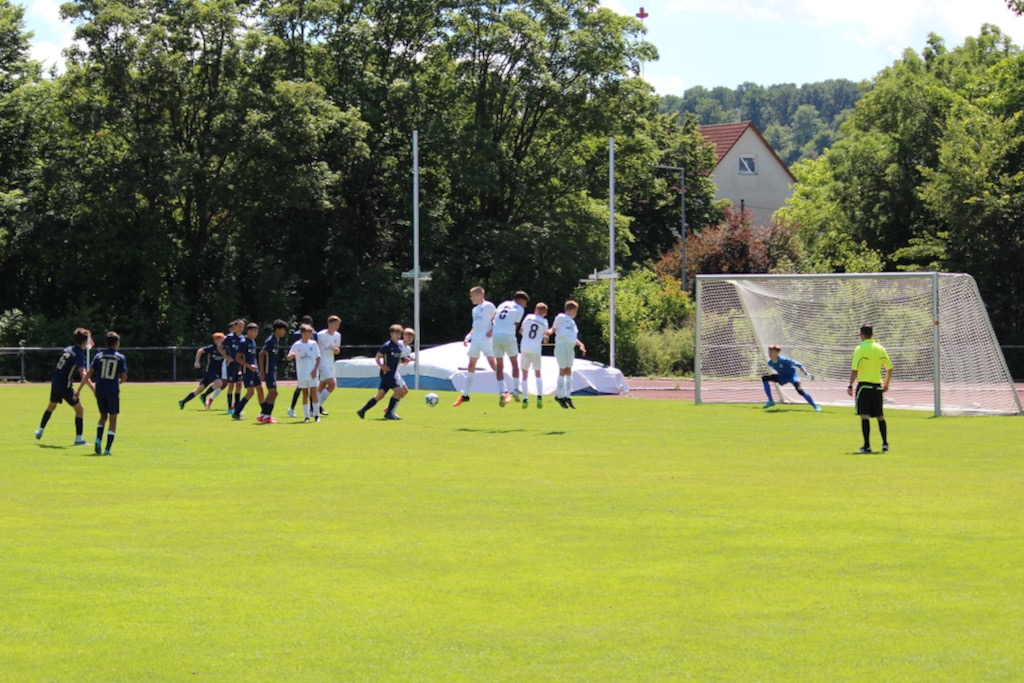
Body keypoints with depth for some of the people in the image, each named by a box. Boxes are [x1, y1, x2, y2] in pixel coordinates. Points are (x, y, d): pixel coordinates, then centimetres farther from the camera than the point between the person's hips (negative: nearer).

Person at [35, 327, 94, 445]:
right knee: (79, 409, 2)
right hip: (65, 385, -8)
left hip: (55, 382, 8)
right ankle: (78, 438, 0)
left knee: (51, 406, 28)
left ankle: (40, 431, 40)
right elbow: (83, 375, -28)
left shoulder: (67, 349, 7)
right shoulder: (79, 354, -16)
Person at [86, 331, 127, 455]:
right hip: (113, 391, -3)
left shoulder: (98, 356, 4)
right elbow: (124, 377, -6)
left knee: (103, 417, 20)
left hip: (100, 390, 3)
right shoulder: (120, 358, -2)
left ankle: (98, 439, -3)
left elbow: (90, 373, -1)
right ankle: (107, 449, -2)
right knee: (113, 419, 6)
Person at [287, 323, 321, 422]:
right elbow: (289, 358, 2)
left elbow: (318, 358, 5)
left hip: (312, 373, -1)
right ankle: (306, 416, 7)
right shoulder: (296, 345, 3)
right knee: (305, 394, 3)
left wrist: (315, 369, -7)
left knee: (313, 393, -6)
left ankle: (316, 414, 2)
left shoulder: (313, 344, 4)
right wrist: (291, 356, -23)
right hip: (301, 374, 1)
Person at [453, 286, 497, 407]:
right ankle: (465, 395, 16)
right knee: (471, 366, 10)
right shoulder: (475, 310, 22)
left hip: (486, 338, -8)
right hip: (475, 339, 8)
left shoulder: (488, 306, -2)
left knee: (492, 364, -15)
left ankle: (502, 393, -18)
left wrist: (492, 330, -20)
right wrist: (468, 337, 14)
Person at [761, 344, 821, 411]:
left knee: (799, 390, -29)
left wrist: (806, 373, -32)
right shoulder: (770, 363, -10)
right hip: (782, 377, 7)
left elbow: (798, 364, -24)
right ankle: (771, 401, -5)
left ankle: (815, 406, -20)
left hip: (791, 375, -7)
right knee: (764, 379, -8)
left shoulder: (784, 360, -28)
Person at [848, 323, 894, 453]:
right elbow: (889, 368, 12)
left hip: (864, 385, -5)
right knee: (880, 416, 17)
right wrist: (886, 384, 23)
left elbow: (854, 370, -15)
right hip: (877, 386, 5)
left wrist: (850, 386, -8)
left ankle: (867, 446, -13)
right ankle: (885, 444, 21)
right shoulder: (880, 348, 6)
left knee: (864, 416, -7)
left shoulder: (860, 349, -10)